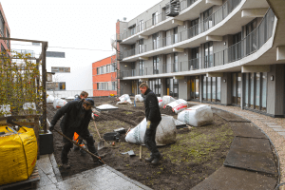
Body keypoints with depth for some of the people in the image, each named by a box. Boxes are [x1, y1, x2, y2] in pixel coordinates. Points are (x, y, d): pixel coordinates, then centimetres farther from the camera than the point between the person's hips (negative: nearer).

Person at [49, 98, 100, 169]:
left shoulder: (88, 112, -17)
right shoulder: (72, 104, -30)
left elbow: (85, 125, -11)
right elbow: (60, 112, -24)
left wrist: (82, 135, -13)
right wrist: (53, 123, -27)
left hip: (80, 127, 4)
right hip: (68, 127, -4)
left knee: (89, 139, 1)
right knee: (67, 144, -6)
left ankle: (96, 158, 17)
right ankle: (64, 162, 20)